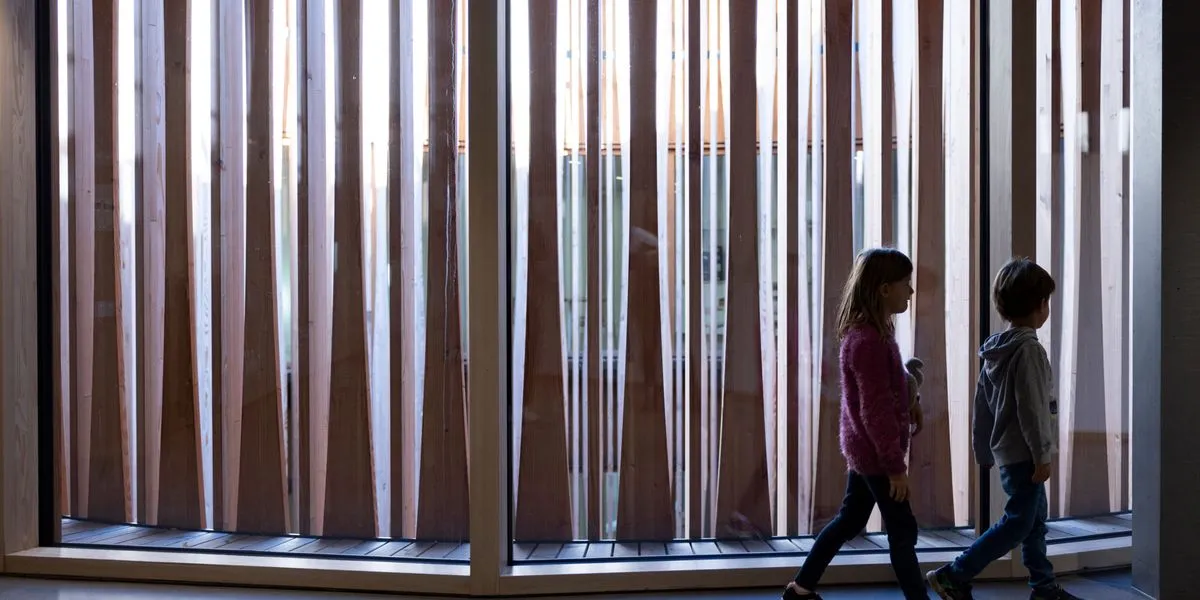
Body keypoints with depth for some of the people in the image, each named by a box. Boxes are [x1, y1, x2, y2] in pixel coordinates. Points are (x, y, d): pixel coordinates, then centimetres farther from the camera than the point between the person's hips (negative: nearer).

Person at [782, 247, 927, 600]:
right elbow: (875, 410, -24)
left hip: (864, 447, 10)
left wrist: (907, 404, 4)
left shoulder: (874, 331, 7)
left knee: (850, 520, 18)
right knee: (902, 529, 2)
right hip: (874, 451, -10)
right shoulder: (868, 341, -25)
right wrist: (895, 465, -19)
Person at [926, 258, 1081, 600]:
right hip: (1024, 453, -10)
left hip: (1006, 450, 10)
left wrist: (985, 453, 18)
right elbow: (1031, 407, -21)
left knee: (1036, 519, 17)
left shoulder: (995, 350, 9)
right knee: (1018, 523, -5)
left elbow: (982, 405, 13)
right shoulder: (1028, 349, -18)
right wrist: (1042, 454, -16)